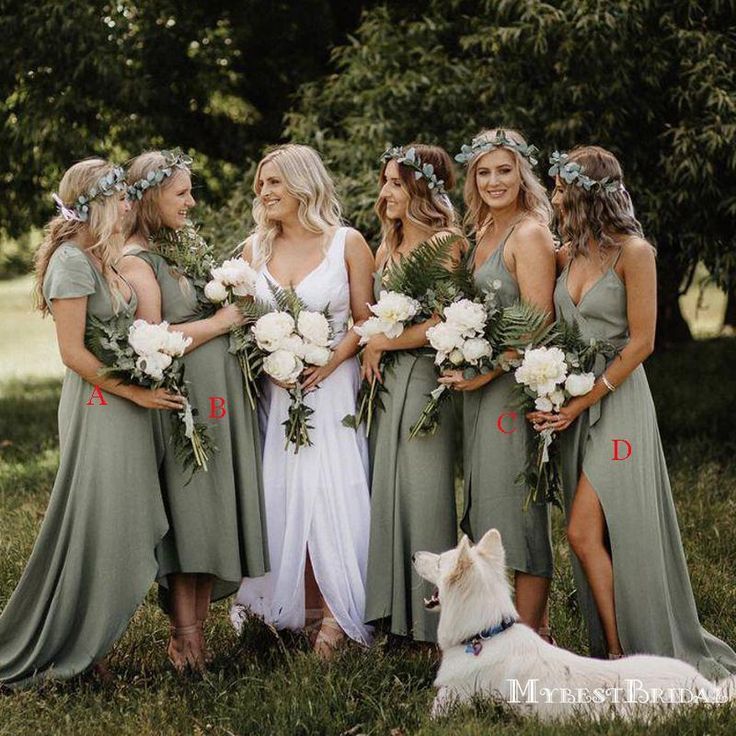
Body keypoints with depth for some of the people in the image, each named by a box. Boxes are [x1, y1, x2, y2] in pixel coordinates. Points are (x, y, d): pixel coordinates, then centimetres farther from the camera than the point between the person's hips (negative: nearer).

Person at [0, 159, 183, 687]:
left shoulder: (103, 258, 13)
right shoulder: (72, 259, -15)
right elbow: (73, 351, -18)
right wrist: (135, 392, -16)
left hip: (124, 408, 9)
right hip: (97, 410, -9)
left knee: (116, 528, 12)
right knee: (90, 529, -4)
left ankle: (85, 644, 22)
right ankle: (44, 654, 8)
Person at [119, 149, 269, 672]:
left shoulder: (179, 251, 18)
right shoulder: (136, 261, -10)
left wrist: (236, 311, 7)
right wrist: (221, 322, -11)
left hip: (222, 396, 8)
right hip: (184, 402, -8)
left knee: (216, 512, 8)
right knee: (190, 516, -5)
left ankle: (197, 627, 14)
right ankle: (186, 639, 3)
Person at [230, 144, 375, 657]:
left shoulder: (347, 243, 0)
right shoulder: (254, 249, 11)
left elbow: (367, 321, -1)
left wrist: (332, 360, -16)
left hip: (333, 387, -3)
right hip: (274, 393, 3)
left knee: (333, 496, -9)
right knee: (281, 498, 1)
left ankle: (337, 613, 0)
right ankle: (294, 611, 10)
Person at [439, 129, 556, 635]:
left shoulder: (529, 234, -11)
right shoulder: (484, 233, 15)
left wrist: (486, 373, -16)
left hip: (515, 384, -9)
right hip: (481, 385, 9)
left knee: (517, 501, -6)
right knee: (487, 503, 10)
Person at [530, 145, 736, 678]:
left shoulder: (633, 252, -9)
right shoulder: (567, 254, 10)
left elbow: (641, 342, -12)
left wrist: (581, 403, -14)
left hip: (616, 401, -6)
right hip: (570, 404, 6)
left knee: (585, 533, -12)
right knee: (594, 536, 6)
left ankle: (622, 655, -2)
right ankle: (617, 650, 14)